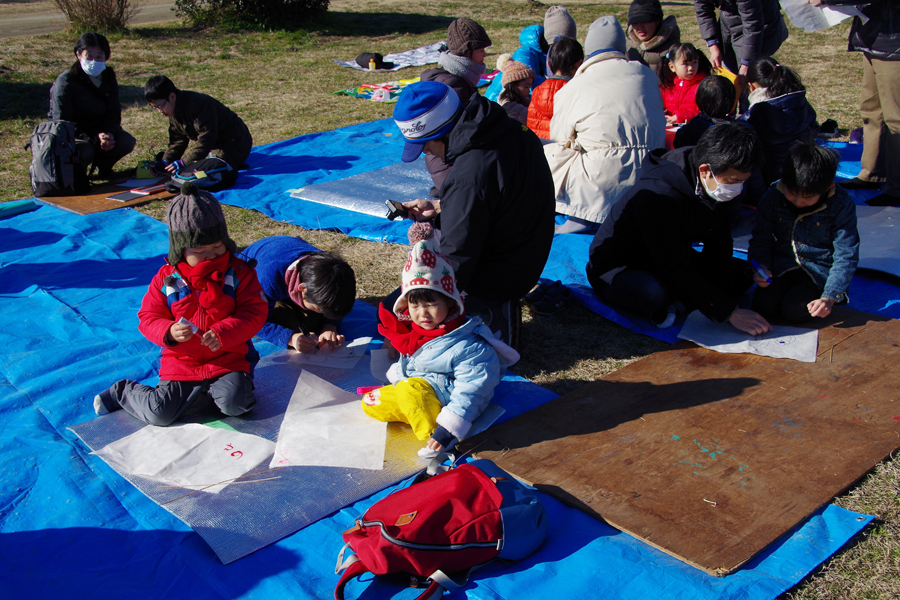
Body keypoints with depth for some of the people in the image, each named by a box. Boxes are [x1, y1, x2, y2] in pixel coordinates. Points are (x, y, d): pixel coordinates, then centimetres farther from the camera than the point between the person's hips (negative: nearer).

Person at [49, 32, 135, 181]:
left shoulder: (108, 78, -1)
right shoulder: (65, 82, -19)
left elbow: (114, 114, -2)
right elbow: (62, 124, -23)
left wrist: (108, 134, -26)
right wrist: (95, 138, -34)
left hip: (100, 131, 5)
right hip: (72, 134, -5)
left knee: (127, 142, -22)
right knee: (84, 152, -37)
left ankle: (102, 163, 9)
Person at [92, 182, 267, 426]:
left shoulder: (238, 272, -3)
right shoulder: (166, 278, 1)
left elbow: (254, 312, -7)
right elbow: (148, 318, 3)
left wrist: (224, 333, -23)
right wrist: (169, 332, -20)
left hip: (229, 359, 0)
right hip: (181, 364, 1)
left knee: (234, 405, -25)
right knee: (159, 414, -10)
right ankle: (123, 391, 22)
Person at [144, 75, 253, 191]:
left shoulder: (197, 104, -27)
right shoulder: (174, 112, 3)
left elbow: (206, 139, -29)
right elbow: (177, 141, 8)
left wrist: (183, 162, -28)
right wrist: (165, 161, -10)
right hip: (214, 145, 11)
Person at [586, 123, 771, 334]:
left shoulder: (719, 188, -10)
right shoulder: (657, 195, -34)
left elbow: (718, 249, -1)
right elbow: (676, 270, -33)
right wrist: (730, 313, -31)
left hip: (673, 263, 8)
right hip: (617, 269, -8)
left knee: (741, 273, -5)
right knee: (653, 294, -40)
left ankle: (676, 304, -15)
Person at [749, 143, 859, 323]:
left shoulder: (842, 205, -16)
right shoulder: (774, 196, -9)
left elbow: (846, 257, -13)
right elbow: (761, 239, 4)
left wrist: (829, 297, -23)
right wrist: (761, 266, -17)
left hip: (820, 270, -3)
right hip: (782, 267, 3)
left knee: (795, 311, -25)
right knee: (764, 306, -21)